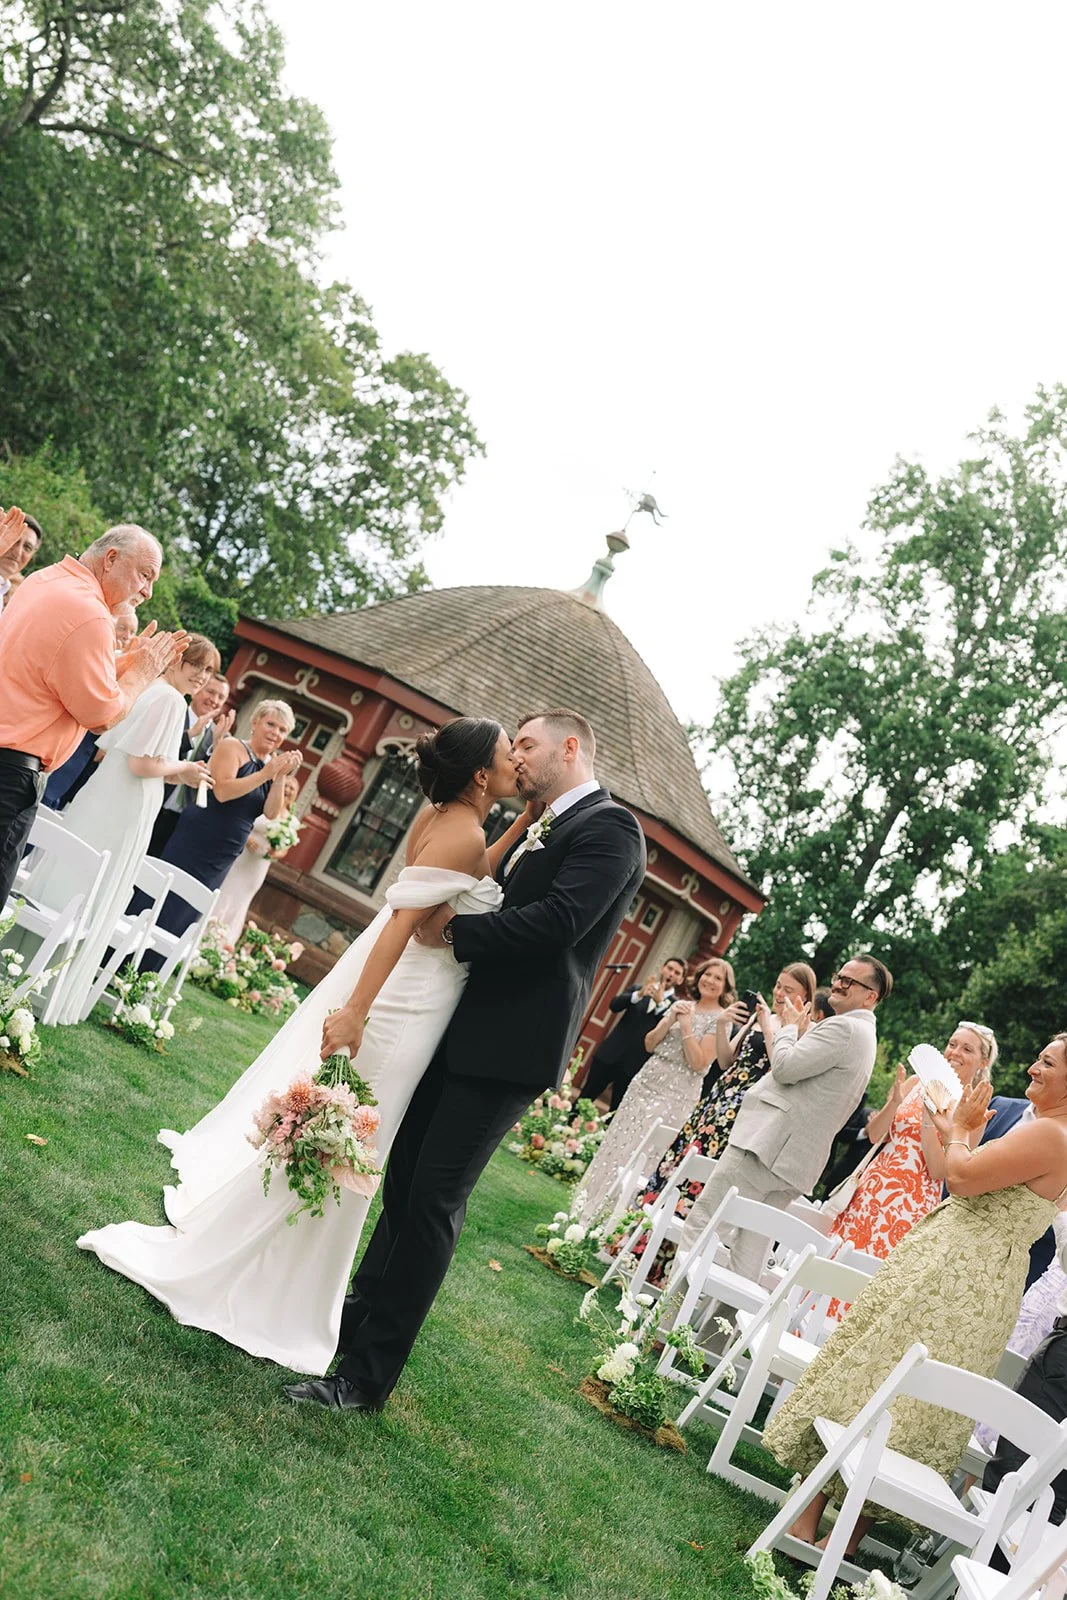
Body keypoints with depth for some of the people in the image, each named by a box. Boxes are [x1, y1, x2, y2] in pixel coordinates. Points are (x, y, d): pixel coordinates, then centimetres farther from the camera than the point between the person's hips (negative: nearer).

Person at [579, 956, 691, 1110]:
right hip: (610, 1055, 2)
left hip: (634, 1066, -2)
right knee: (586, 1097, 5)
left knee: (618, 1110, 3)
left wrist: (660, 1002, -21)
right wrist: (639, 994, -21)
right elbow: (614, 1005, -5)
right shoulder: (637, 989, 10)